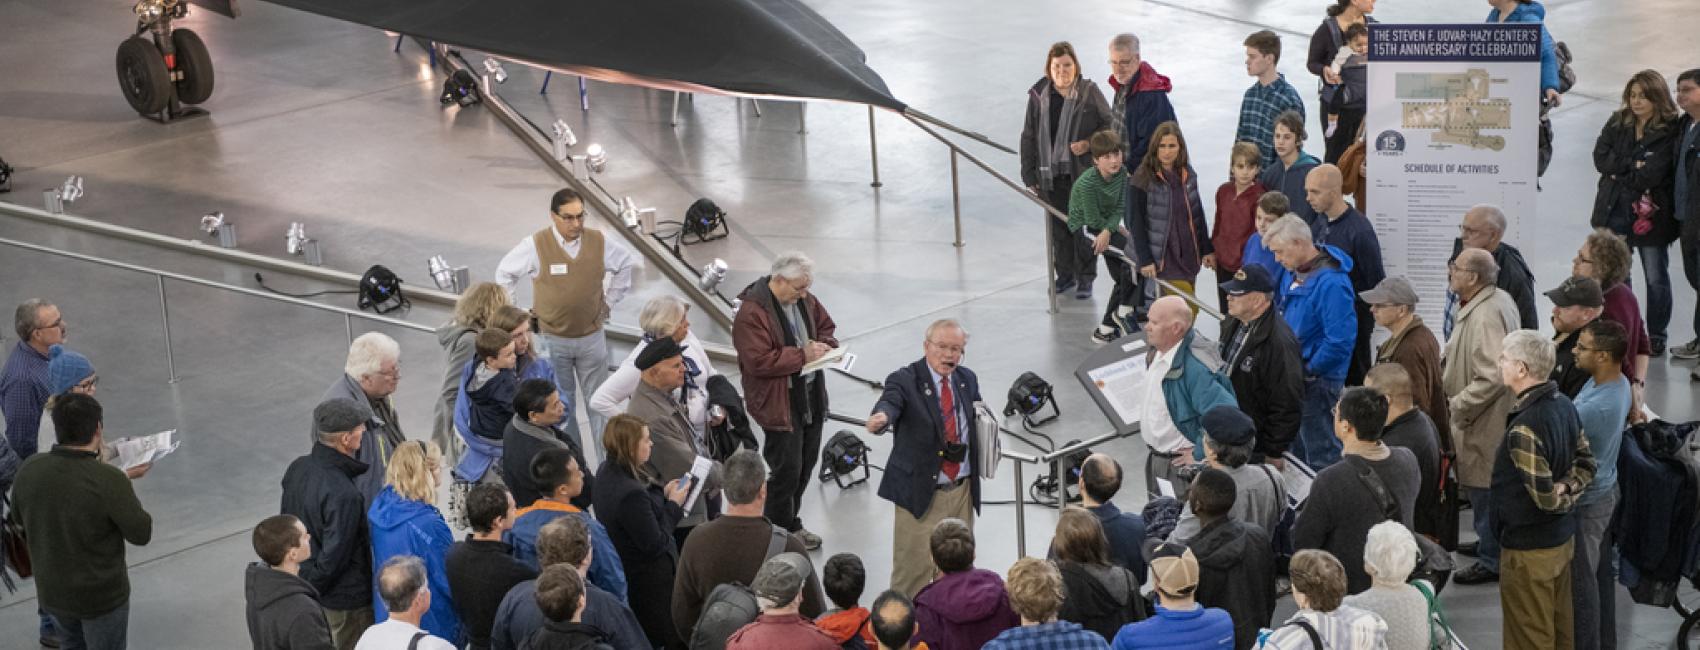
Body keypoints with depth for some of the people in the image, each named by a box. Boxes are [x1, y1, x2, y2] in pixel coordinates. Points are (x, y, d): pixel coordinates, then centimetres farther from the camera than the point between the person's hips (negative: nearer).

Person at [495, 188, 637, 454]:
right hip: (552, 340, -1)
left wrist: (609, 301, 9)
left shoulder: (599, 242, -6)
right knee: (561, 406, 8)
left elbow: (627, 264, 12)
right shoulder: (535, 245, -12)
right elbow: (505, 272, 3)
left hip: (592, 337, 2)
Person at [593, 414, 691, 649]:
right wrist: (673, 504, -14)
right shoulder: (631, 494, -35)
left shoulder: (607, 472, -5)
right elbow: (655, 544, -25)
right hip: (650, 581, -9)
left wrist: (662, 494, 1)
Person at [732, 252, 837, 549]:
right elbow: (759, 361, -25)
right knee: (786, 469, -4)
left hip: (811, 397, 8)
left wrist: (824, 345, -3)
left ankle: (791, 523, 31)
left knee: (806, 462, 16)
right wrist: (802, 355, -23)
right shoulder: (751, 313, -20)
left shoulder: (805, 300, 6)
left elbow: (826, 327, 20)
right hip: (778, 402, -8)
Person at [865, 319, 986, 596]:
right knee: (914, 570, -3)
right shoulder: (904, 381, -11)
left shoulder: (968, 380, 8)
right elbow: (890, 402, -32)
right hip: (921, 494, -6)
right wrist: (881, 417, -55)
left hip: (962, 491, 6)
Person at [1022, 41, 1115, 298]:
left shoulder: (1089, 92, -5)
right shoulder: (1039, 95, 0)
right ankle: (1065, 274, 27)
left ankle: (1085, 278, 15)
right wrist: (1029, 175, 5)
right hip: (1050, 174, 2)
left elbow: (1109, 125, 4)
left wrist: (1089, 144, -14)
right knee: (1058, 227, 11)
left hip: (1083, 173, -2)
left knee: (1083, 226, 3)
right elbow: (1029, 137, 6)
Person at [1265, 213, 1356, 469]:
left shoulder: (1331, 284, -24)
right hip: (1294, 376, 9)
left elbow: (1340, 342, -28)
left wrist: (1308, 370, -17)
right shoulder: (1292, 273, 5)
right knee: (1297, 450, 22)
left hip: (1318, 381, -9)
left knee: (1321, 455, 1)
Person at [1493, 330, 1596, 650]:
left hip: (1529, 548, -9)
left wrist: (1564, 499, -6)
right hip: (1563, 537, 9)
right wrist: (1569, 489, -8)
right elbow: (1585, 463, 8)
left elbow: (1545, 497, -26)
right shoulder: (1565, 405, -1)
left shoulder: (1524, 429, -28)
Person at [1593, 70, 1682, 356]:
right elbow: (1600, 158, -3)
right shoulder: (1617, 123, 6)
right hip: (1615, 211, 4)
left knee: (1656, 279, 7)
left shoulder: (1669, 131, -11)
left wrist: (1618, 169, -7)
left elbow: (1651, 175, -19)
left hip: (1650, 212, -4)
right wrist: (1633, 165, -14)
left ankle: (1656, 336, 19)